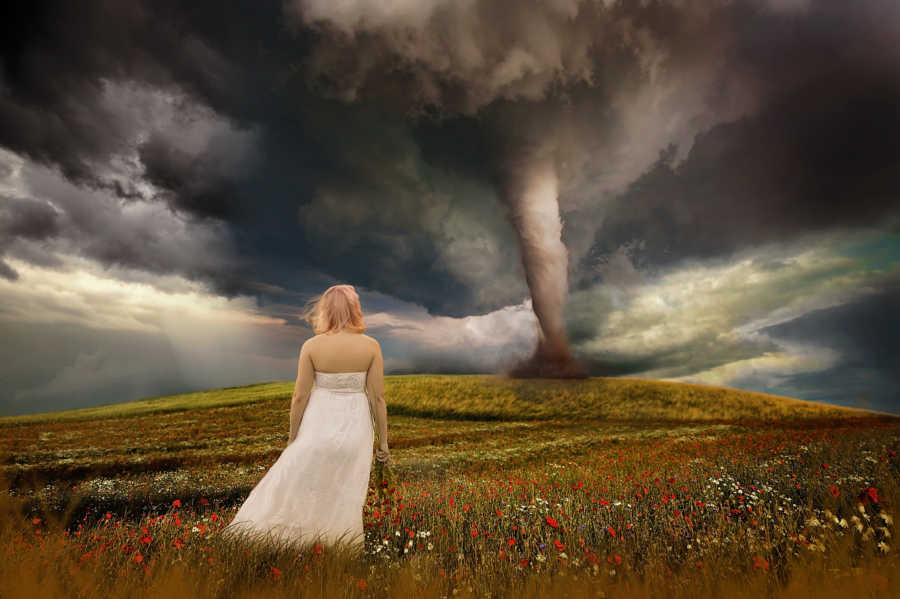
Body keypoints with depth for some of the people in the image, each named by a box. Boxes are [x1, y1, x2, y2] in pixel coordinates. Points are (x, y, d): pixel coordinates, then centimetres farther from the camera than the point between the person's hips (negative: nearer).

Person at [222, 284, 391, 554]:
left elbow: (299, 396, -6)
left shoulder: (311, 346, -10)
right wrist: (383, 441, 1)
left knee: (292, 485, 21)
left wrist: (293, 436, 8)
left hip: (319, 425, 0)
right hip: (355, 428, 0)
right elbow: (378, 397, -9)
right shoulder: (371, 346, -10)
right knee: (344, 498, 15)